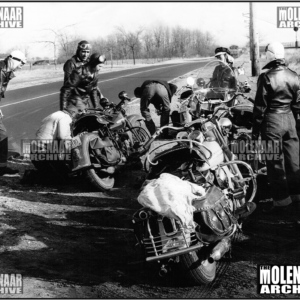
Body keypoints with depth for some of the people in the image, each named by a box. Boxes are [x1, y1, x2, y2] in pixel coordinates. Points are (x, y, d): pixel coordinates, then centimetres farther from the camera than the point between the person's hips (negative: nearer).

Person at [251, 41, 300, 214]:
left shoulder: (266, 77, -14)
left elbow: (260, 106, -12)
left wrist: (256, 130, -5)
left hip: (272, 121, -6)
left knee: (275, 162, 0)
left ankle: (281, 201, 3)